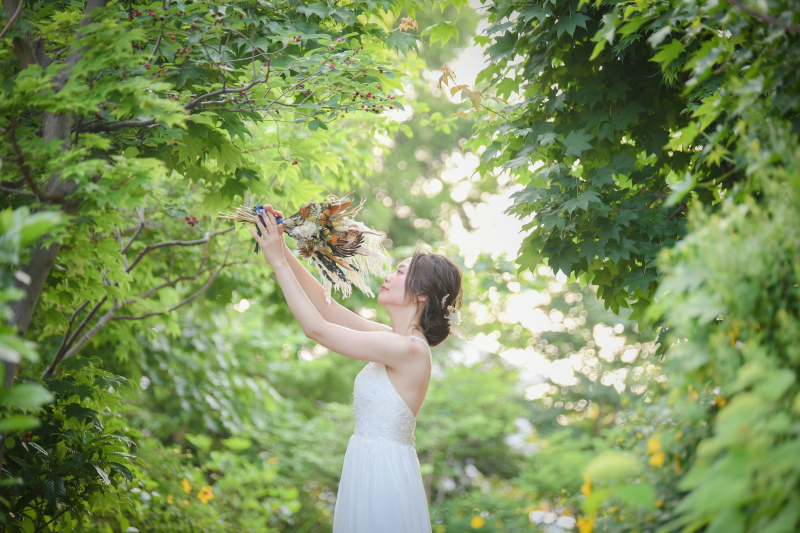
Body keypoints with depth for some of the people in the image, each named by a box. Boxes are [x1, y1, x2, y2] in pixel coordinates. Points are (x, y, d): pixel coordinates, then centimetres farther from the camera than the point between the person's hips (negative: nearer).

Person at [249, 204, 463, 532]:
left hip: (384, 474, -8)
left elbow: (316, 328, -19)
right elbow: (325, 307, 12)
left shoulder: (409, 349, -19)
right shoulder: (395, 339, 7)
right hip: (368, 466, 8)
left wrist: (278, 261, -14)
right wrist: (283, 251, 6)